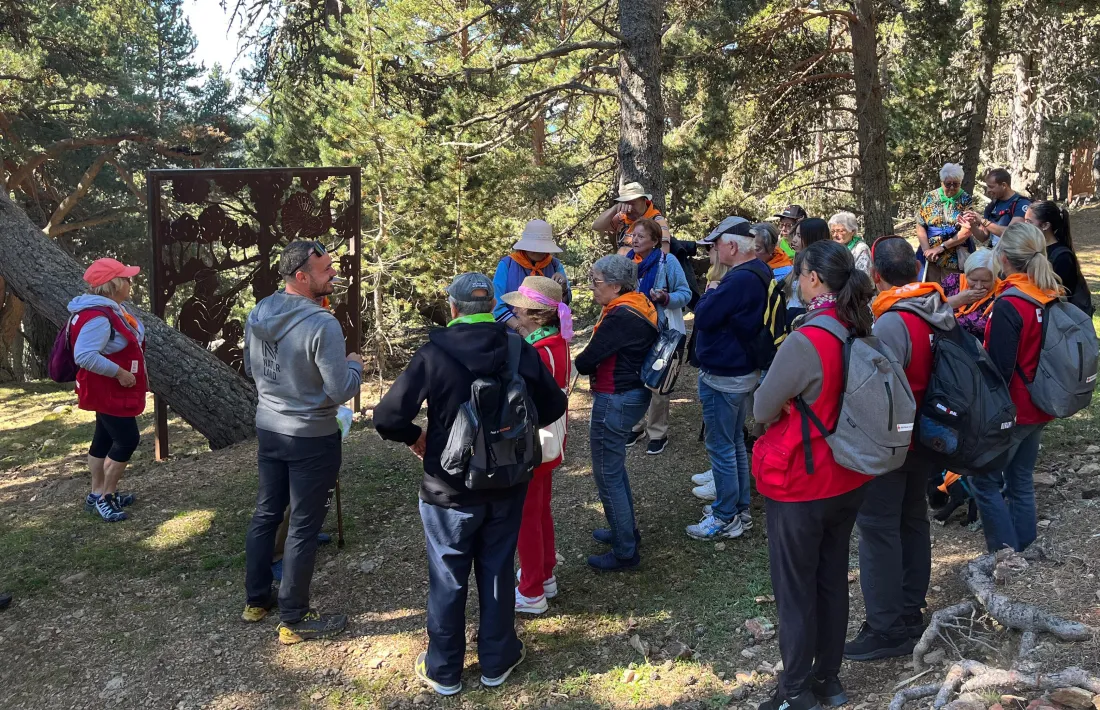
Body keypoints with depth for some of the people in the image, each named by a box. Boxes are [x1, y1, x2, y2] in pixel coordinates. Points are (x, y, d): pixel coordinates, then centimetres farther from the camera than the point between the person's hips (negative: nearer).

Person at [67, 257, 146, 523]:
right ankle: (105, 498, 3)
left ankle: (98, 494, 26)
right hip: (108, 392, -11)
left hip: (115, 391, 11)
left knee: (105, 439, 16)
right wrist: (119, 373, -28)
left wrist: (140, 372, 17)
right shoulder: (97, 318, -26)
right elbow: (85, 356, -34)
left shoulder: (113, 309, 8)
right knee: (127, 440, -8)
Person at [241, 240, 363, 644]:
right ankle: (294, 620, 16)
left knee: (266, 514, 20)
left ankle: (256, 600, 35)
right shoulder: (322, 324, -25)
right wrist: (354, 365, -4)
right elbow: (342, 391, -23)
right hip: (312, 438, -7)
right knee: (304, 528, 5)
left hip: (268, 429, 7)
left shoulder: (257, 315, -1)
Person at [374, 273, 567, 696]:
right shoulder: (520, 349, -8)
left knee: (448, 581, 13)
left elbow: (388, 418, -21)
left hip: (450, 489, -2)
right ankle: (497, 662, 32)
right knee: (497, 573, 18)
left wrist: (414, 437, 0)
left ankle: (444, 670, 28)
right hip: (506, 486, 3)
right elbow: (554, 406, 0)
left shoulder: (435, 353, -17)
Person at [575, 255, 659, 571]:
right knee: (615, 467, 24)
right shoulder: (640, 308, 6)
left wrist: (580, 364, 1)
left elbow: (586, 360, -19)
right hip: (635, 393, 10)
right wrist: (595, 365, -2)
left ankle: (625, 551, 12)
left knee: (607, 474, 2)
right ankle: (626, 530, 39)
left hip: (615, 400, -10)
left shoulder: (620, 317, -23)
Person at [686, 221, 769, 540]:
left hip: (723, 376, -10)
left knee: (721, 446, 0)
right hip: (743, 370, 10)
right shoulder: (759, 274, 6)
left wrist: (710, 293, -7)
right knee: (735, 442, 19)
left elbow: (703, 317, -23)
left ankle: (726, 518, 9)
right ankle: (740, 507, 30)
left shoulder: (739, 280, -26)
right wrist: (717, 296, -2)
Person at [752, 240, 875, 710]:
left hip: (798, 485, -7)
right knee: (833, 580, 19)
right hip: (848, 480, 7)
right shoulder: (864, 335, -4)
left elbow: (762, 411, -14)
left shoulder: (804, 342, -26)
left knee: (795, 589, 8)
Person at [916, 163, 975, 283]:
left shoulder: (966, 200, 0)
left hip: (954, 259, -2)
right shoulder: (930, 197, 5)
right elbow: (920, 226, 3)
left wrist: (941, 247, -14)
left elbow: (966, 231, -8)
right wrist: (927, 250, -10)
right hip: (930, 257, 2)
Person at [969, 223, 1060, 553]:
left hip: (1011, 409, -8)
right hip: (1039, 407, 8)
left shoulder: (1008, 306, -22)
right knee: (1021, 480, 16)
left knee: (982, 479, 4)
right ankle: (1024, 554, 24)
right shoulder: (1053, 297, 2)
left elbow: (999, 369, -21)